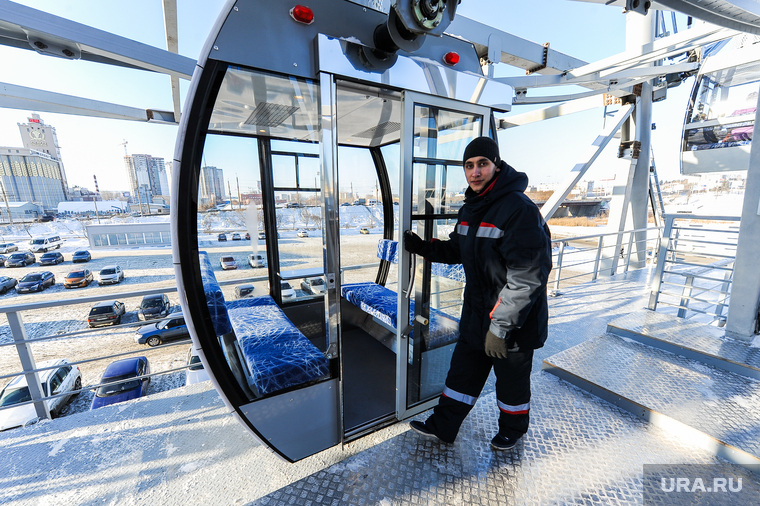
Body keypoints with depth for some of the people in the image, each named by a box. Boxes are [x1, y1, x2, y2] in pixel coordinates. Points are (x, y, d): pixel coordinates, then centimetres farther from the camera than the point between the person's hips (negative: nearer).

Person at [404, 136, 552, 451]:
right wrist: (420, 246, 1)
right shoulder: (470, 209, 5)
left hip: (515, 321, -7)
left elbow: (525, 278, -25)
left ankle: (512, 429, 47)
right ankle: (443, 426, 38)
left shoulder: (520, 209, -22)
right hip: (476, 313, 7)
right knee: (462, 371, 18)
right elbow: (457, 250, 16)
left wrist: (500, 327, -23)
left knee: (512, 379, 17)